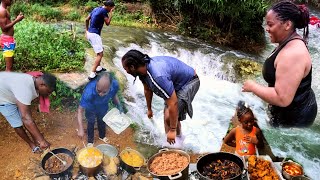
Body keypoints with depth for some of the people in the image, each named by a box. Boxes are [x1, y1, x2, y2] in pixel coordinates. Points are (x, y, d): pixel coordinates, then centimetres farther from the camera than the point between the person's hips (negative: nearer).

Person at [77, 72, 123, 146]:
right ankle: (90, 141, 52)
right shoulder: (89, 91, -47)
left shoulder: (115, 84, -38)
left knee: (102, 122, 29)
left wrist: (119, 106, -22)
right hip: (91, 109, -3)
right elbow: (80, 110, -37)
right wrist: (80, 129, -42)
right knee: (91, 123, 23)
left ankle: (102, 136, 60)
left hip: (103, 108, 3)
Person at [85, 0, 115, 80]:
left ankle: (98, 67, 32)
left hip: (90, 33, 10)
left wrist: (86, 31, 24)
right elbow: (107, 23, -7)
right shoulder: (104, 11, -12)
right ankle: (92, 74, -13)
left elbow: (87, 19, 17)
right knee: (100, 54, -8)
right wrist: (111, 12, 0)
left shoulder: (96, 9, 14)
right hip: (94, 34, -10)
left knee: (100, 50, 25)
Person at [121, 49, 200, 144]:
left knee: (169, 117, -16)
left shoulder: (158, 76, -40)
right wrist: (149, 109, 22)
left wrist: (172, 130, -27)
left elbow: (173, 104, -36)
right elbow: (147, 90, 9)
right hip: (176, 82, 9)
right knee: (166, 113, 18)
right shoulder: (143, 69, -12)